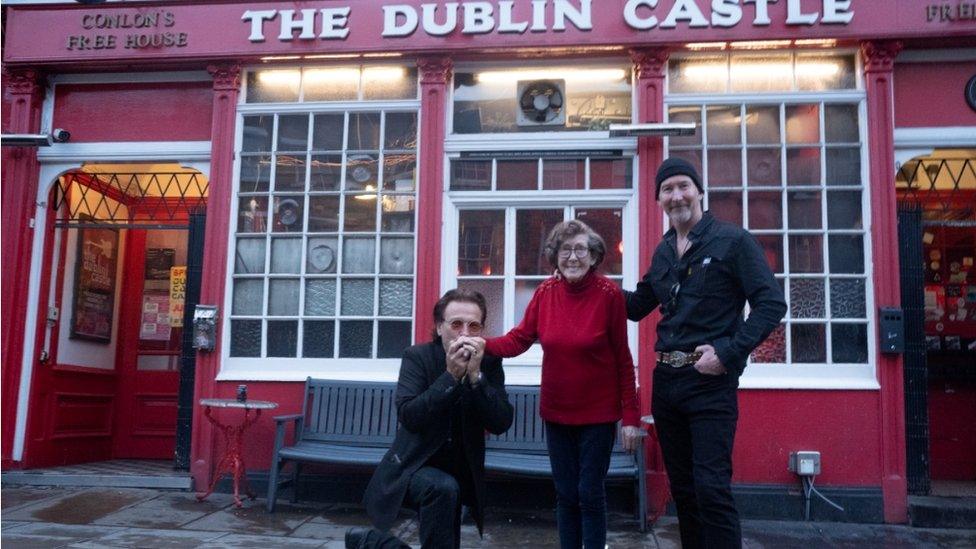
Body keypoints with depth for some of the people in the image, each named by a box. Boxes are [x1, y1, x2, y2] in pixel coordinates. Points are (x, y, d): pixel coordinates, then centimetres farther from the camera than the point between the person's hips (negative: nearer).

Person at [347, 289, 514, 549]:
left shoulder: (489, 362, -6)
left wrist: (476, 374, -25)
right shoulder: (417, 357, -12)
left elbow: (501, 423, -15)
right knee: (443, 487, -32)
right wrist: (451, 375, -29)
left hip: (459, 474, 4)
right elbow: (409, 417, -23)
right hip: (413, 466, -4)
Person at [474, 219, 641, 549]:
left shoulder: (609, 294, -12)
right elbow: (519, 339, -4)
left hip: (598, 413, -3)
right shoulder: (545, 293, -2)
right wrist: (482, 346, -23)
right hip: (556, 412, 4)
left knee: (590, 494, 5)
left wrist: (630, 416, -11)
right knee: (565, 494, 13)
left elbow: (623, 359, -10)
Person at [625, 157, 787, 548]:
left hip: (711, 382, -6)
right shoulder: (662, 252, 13)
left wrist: (728, 353, -20)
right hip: (666, 380, 7)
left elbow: (771, 304, -11)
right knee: (682, 488, 14)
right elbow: (636, 306, 22)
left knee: (712, 489, -10)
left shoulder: (733, 240, -6)